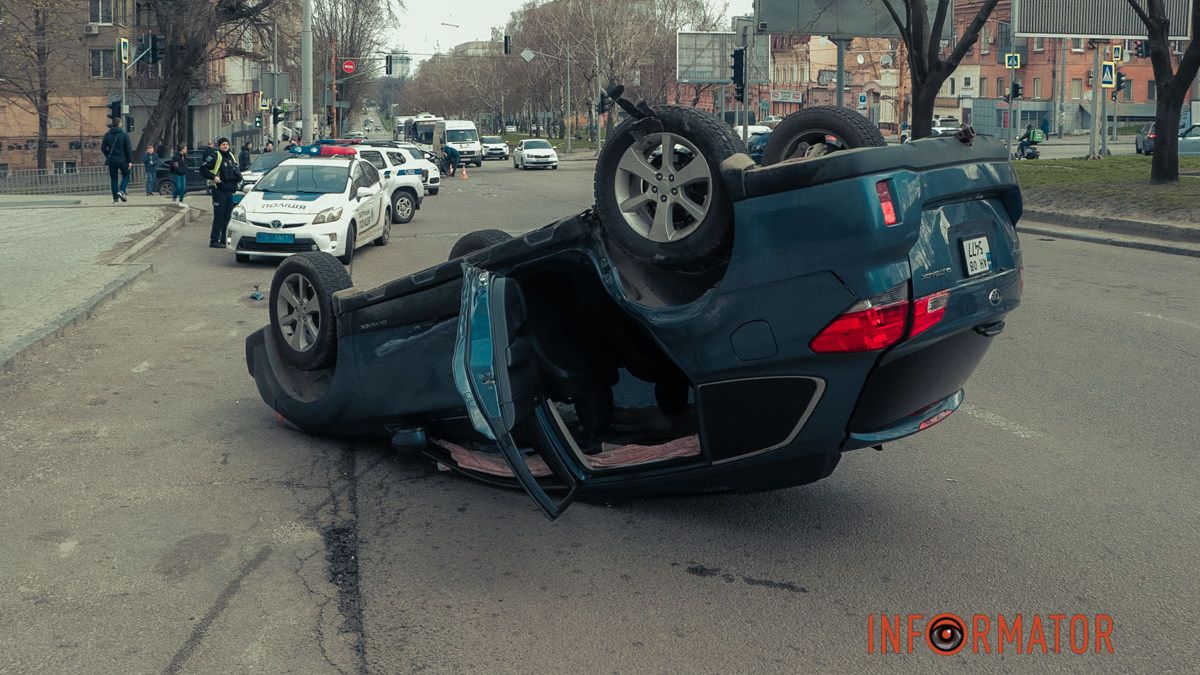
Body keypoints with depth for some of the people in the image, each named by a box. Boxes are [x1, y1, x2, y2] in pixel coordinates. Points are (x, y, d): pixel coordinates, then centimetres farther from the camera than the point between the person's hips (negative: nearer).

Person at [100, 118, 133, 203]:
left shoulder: (107, 135, 3)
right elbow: (128, 149, -8)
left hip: (111, 161, 3)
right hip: (122, 160, -3)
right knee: (126, 176, 13)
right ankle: (121, 191, -10)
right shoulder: (124, 135, -6)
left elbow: (103, 148, 3)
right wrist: (130, 161, -5)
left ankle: (115, 198, 5)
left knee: (113, 179, 8)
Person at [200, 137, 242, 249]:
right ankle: (214, 241, -7)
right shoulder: (214, 157, -6)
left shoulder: (231, 157, 17)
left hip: (230, 191, 7)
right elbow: (203, 169, -12)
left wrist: (238, 176, 13)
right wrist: (213, 177, -18)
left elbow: (236, 170, 32)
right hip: (219, 190, -7)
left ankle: (224, 239, 17)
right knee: (219, 216, -9)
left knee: (228, 216, 9)